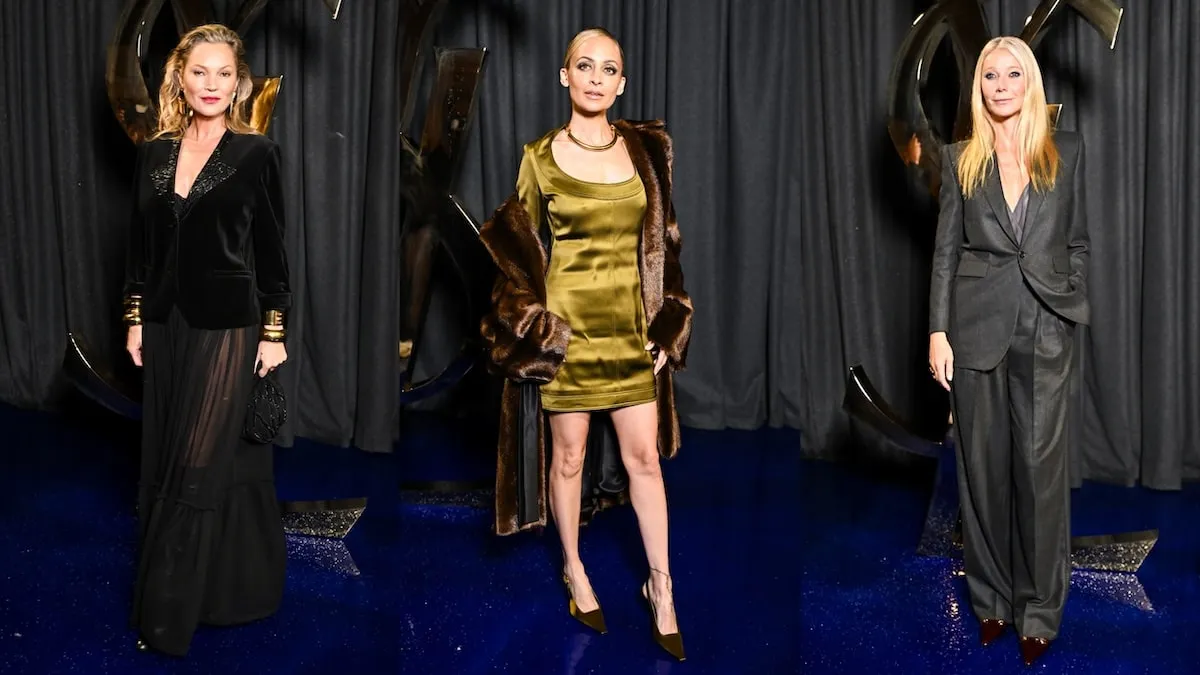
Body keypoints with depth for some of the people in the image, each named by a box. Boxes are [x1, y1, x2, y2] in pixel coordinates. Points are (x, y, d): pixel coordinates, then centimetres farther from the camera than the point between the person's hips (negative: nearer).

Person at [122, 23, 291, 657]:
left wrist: (275, 331, -7)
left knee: (200, 467, -3)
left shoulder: (256, 153, -5)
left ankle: (169, 615, 5)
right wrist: (135, 319, 9)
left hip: (227, 326, -5)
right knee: (164, 460, 10)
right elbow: (140, 246, 12)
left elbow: (271, 250, -5)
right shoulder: (153, 153, 7)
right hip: (167, 325, 5)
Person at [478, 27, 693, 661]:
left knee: (644, 456, 5)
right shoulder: (539, 157, -3)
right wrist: (537, 332, -6)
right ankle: (574, 568, 29)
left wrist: (666, 328, 4)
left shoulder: (646, 151, 4)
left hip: (630, 326, 2)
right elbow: (518, 254, 1)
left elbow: (663, 245, 8)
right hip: (566, 328, -2)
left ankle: (660, 583, 19)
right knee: (569, 456, 9)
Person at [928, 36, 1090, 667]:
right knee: (983, 466, 7)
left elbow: (1077, 241, 9)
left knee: (1041, 467, 0)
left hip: (1044, 329, 0)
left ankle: (1040, 610, 11)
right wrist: (938, 331, -1)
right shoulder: (960, 159, 7)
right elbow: (946, 248, 5)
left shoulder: (1066, 151, 7)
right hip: (977, 326, 1)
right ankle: (992, 598, 20)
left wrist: (1075, 316, 3)